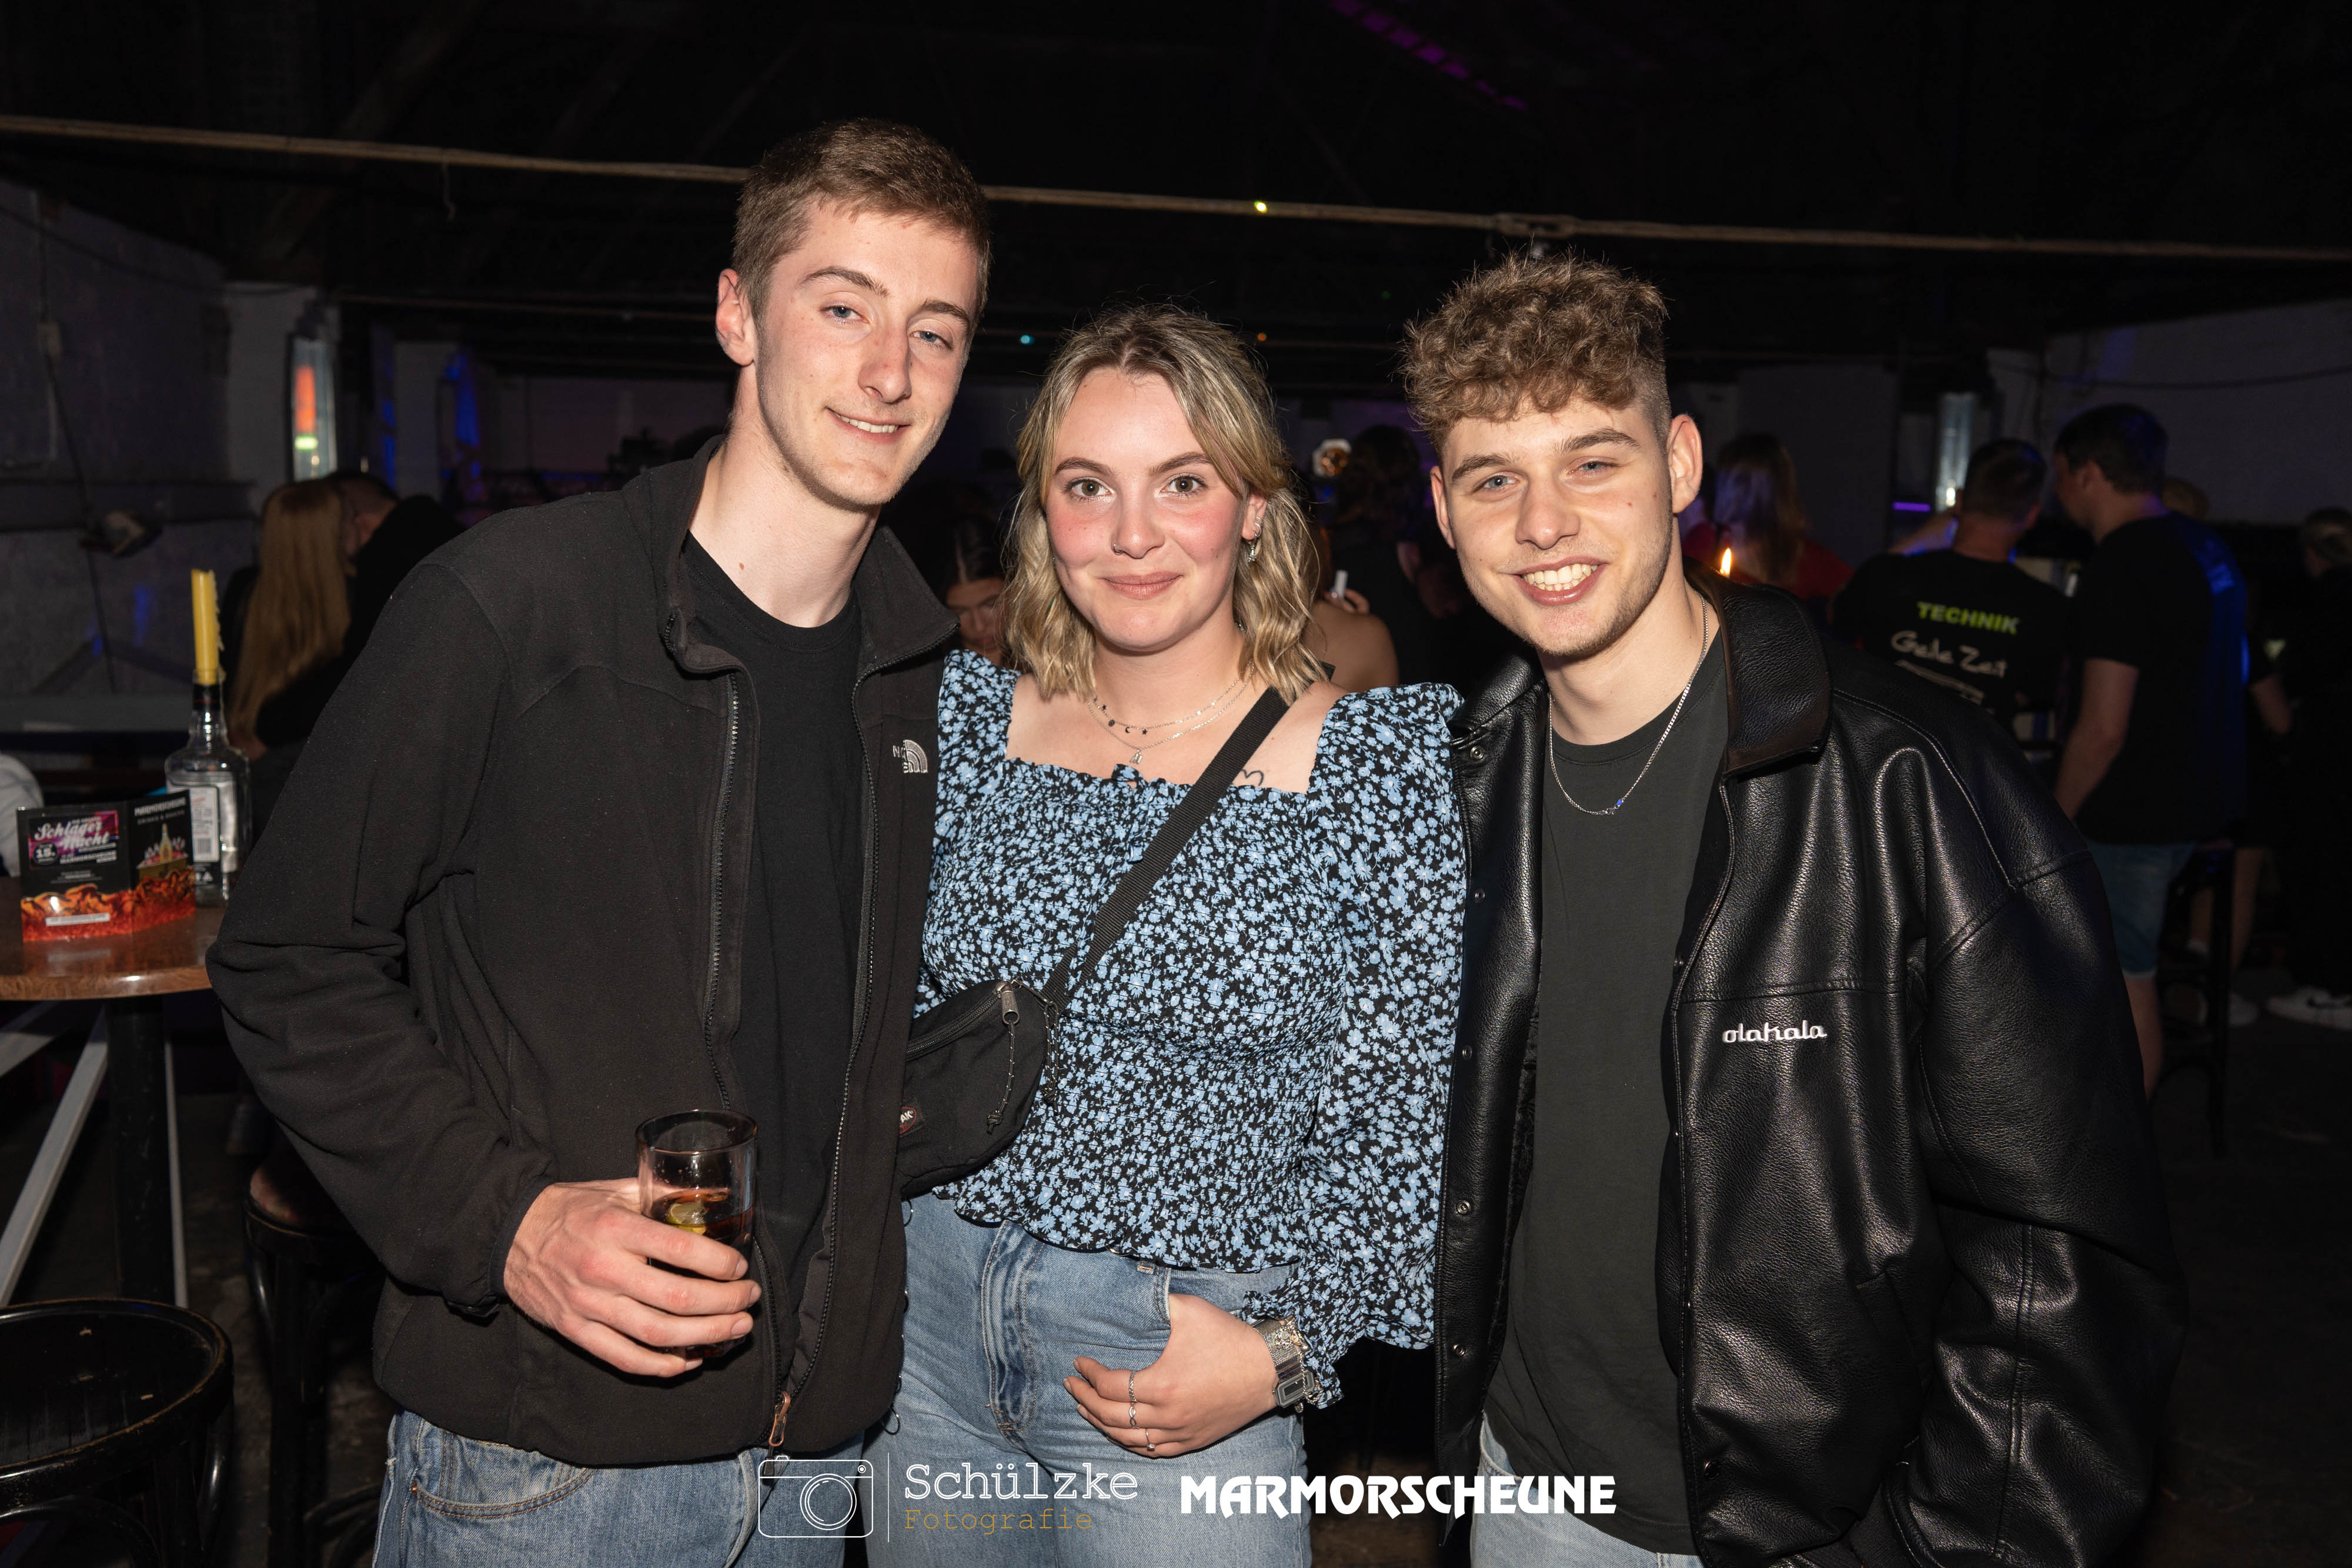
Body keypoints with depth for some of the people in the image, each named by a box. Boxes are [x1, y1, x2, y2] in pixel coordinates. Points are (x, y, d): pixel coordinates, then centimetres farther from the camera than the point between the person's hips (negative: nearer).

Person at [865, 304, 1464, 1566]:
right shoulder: (968, 718, -1)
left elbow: (1412, 1105, -8)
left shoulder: (1387, 757, -11)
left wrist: (1286, 1348, -13)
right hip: (926, 1314, 4)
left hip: (1186, 1372, -3)